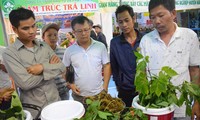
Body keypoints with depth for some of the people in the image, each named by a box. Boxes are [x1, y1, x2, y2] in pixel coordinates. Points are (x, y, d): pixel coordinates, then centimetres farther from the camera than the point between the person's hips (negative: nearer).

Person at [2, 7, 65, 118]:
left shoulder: (44, 46, 3)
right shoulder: (9, 53, -12)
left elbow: (62, 67, -4)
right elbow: (25, 83, -21)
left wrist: (43, 67, -21)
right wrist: (50, 67, -11)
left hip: (55, 102, 4)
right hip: (33, 110, -4)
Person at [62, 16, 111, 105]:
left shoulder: (100, 46, -4)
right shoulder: (69, 50, -3)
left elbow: (106, 66, 0)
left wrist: (105, 87, -4)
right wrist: (70, 84, -5)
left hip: (99, 93, 0)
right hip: (79, 95, 0)